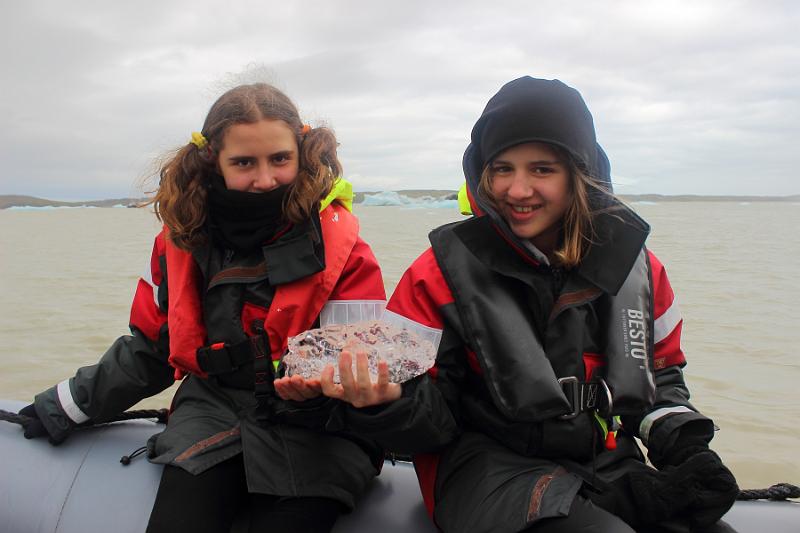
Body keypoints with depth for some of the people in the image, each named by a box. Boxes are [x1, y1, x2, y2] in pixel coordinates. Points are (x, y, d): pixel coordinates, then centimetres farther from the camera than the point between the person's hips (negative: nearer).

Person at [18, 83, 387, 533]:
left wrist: (314, 392, -32)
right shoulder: (183, 241, 4)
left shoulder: (341, 248, -8)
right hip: (214, 408, 3)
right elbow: (149, 347, 16)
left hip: (317, 426, -2)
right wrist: (71, 403, 19)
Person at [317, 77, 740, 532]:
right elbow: (432, 418, -6)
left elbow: (661, 377, 18)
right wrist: (389, 404, -27)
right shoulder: (446, 272, -6)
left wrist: (686, 449, 1)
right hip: (489, 469, -4)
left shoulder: (634, 263, 4)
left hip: (610, 464, 5)